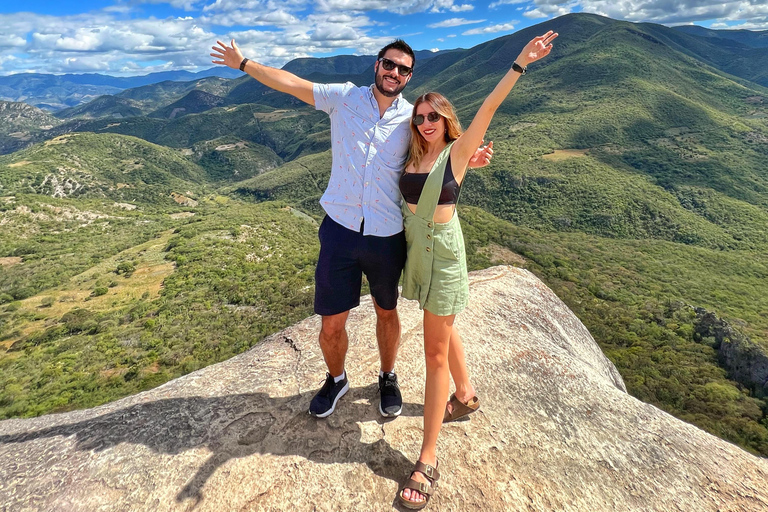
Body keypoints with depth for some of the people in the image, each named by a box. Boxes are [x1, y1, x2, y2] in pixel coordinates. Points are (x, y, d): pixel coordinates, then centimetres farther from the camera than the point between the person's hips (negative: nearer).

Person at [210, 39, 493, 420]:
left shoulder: (412, 118, 5)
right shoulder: (343, 98, 3)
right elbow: (291, 83, 10)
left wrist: (468, 161, -5)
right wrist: (243, 64, 18)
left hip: (387, 236, 1)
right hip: (340, 230, 0)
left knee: (386, 313, 18)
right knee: (331, 325, 6)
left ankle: (388, 378, 45)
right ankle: (336, 379, 39)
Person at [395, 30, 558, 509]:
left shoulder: (457, 151, -7)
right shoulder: (413, 154, 7)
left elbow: (488, 109, -16)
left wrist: (521, 62, -25)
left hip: (444, 253, -6)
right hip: (416, 250, 6)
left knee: (436, 352, -3)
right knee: (444, 329, 22)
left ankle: (429, 460, 9)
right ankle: (466, 395, 48)